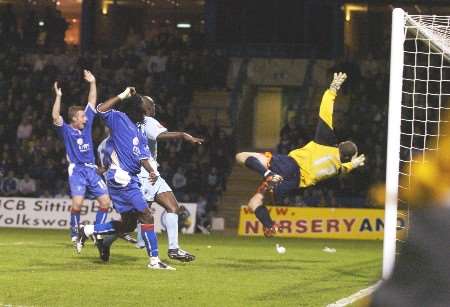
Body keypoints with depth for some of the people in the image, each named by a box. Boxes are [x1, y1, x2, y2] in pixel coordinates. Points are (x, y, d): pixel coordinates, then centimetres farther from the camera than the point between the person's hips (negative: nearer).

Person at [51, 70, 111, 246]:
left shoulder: (86, 125, 13)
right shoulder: (66, 131, -2)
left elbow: (92, 104, 14)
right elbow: (55, 117, -20)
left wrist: (93, 83, 10)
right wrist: (58, 97, -25)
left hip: (91, 170, 6)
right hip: (76, 170, -6)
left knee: (105, 201, -3)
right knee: (77, 203, -21)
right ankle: (75, 235, -6)